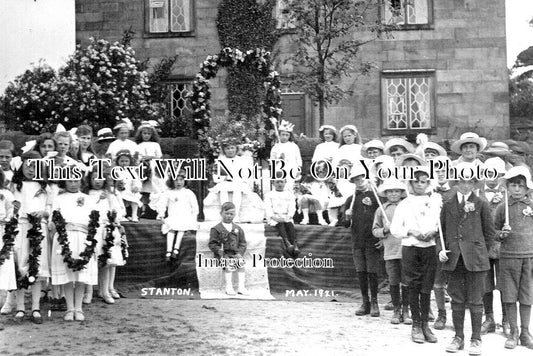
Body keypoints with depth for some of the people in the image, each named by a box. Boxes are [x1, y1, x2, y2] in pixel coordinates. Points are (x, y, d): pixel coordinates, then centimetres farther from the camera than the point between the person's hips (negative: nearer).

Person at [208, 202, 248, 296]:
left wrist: (240, 253, -4)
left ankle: (241, 287, -19)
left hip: (235, 254, 3)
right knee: (229, 264, -30)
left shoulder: (238, 229, 13)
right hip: (223, 254, -3)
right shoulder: (216, 229, 2)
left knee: (241, 262, -24)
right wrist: (220, 251, -17)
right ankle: (229, 287, -22)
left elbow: (243, 243, 13)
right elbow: (212, 244, -1)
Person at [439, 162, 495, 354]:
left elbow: (489, 232, 6)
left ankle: (476, 339, 12)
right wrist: (441, 249, -3)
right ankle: (458, 337, 18)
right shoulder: (448, 205, 8)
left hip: (475, 259, -2)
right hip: (453, 259, 2)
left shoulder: (481, 205, 2)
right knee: (457, 300, 8)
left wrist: (480, 251, 2)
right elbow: (441, 230, 10)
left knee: (475, 301, 3)